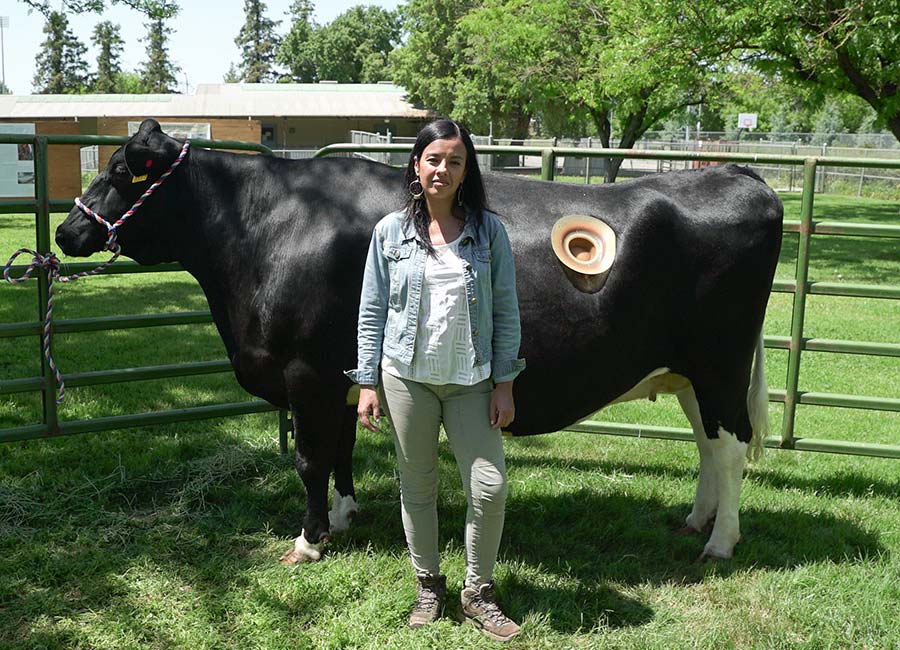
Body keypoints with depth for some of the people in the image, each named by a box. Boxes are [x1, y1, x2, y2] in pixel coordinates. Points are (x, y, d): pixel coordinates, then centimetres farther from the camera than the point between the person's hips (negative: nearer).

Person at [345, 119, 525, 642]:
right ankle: (429, 588, 29)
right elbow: (372, 312, 2)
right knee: (418, 487, 10)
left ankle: (478, 594, 17)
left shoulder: (489, 230, 0)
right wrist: (368, 383, -2)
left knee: (490, 486, -3)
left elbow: (506, 310, 1)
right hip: (406, 377, 0)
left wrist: (504, 383, -3)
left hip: (471, 380, 0)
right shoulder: (391, 231, 0)